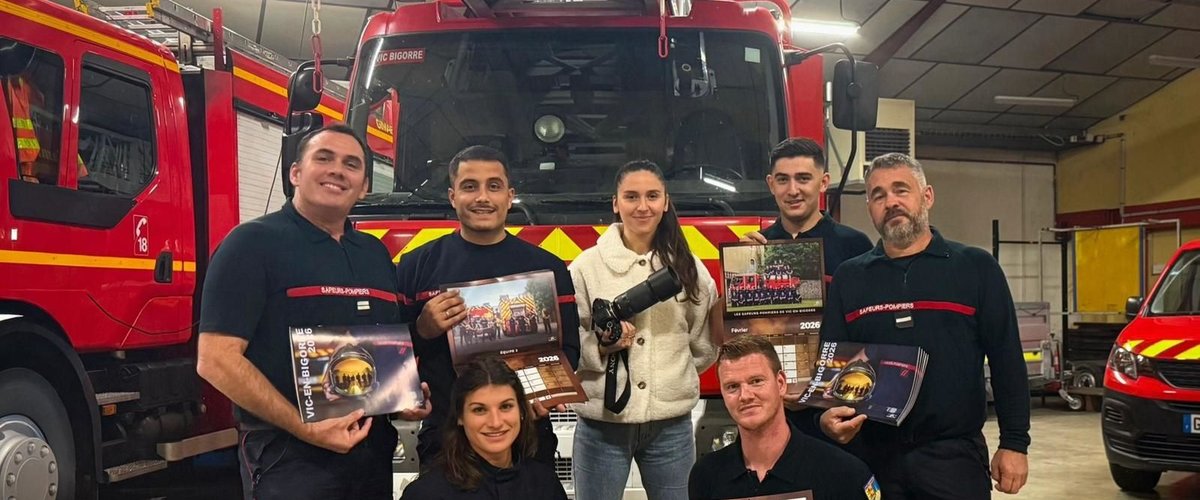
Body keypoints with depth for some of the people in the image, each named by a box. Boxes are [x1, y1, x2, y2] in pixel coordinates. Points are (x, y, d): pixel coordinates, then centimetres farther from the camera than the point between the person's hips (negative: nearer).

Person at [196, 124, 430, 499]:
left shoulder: (376, 254, 12)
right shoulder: (253, 242, -8)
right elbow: (216, 360, -15)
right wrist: (305, 428, -20)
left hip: (374, 449, 7)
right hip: (288, 456, -7)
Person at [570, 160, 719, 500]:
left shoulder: (689, 267, 5)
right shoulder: (586, 266, -3)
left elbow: (705, 345, 10)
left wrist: (671, 378, 1)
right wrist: (600, 346, -20)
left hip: (671, 425, 2)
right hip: (602, 424, -2)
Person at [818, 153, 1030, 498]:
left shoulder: (975, 268, 1)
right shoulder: (848, 278, 6)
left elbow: (1006, 360, 0)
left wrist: (1014, 443, -3)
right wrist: (828, 415, -11)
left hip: (954, 454, -2)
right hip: (872, 456, 2)